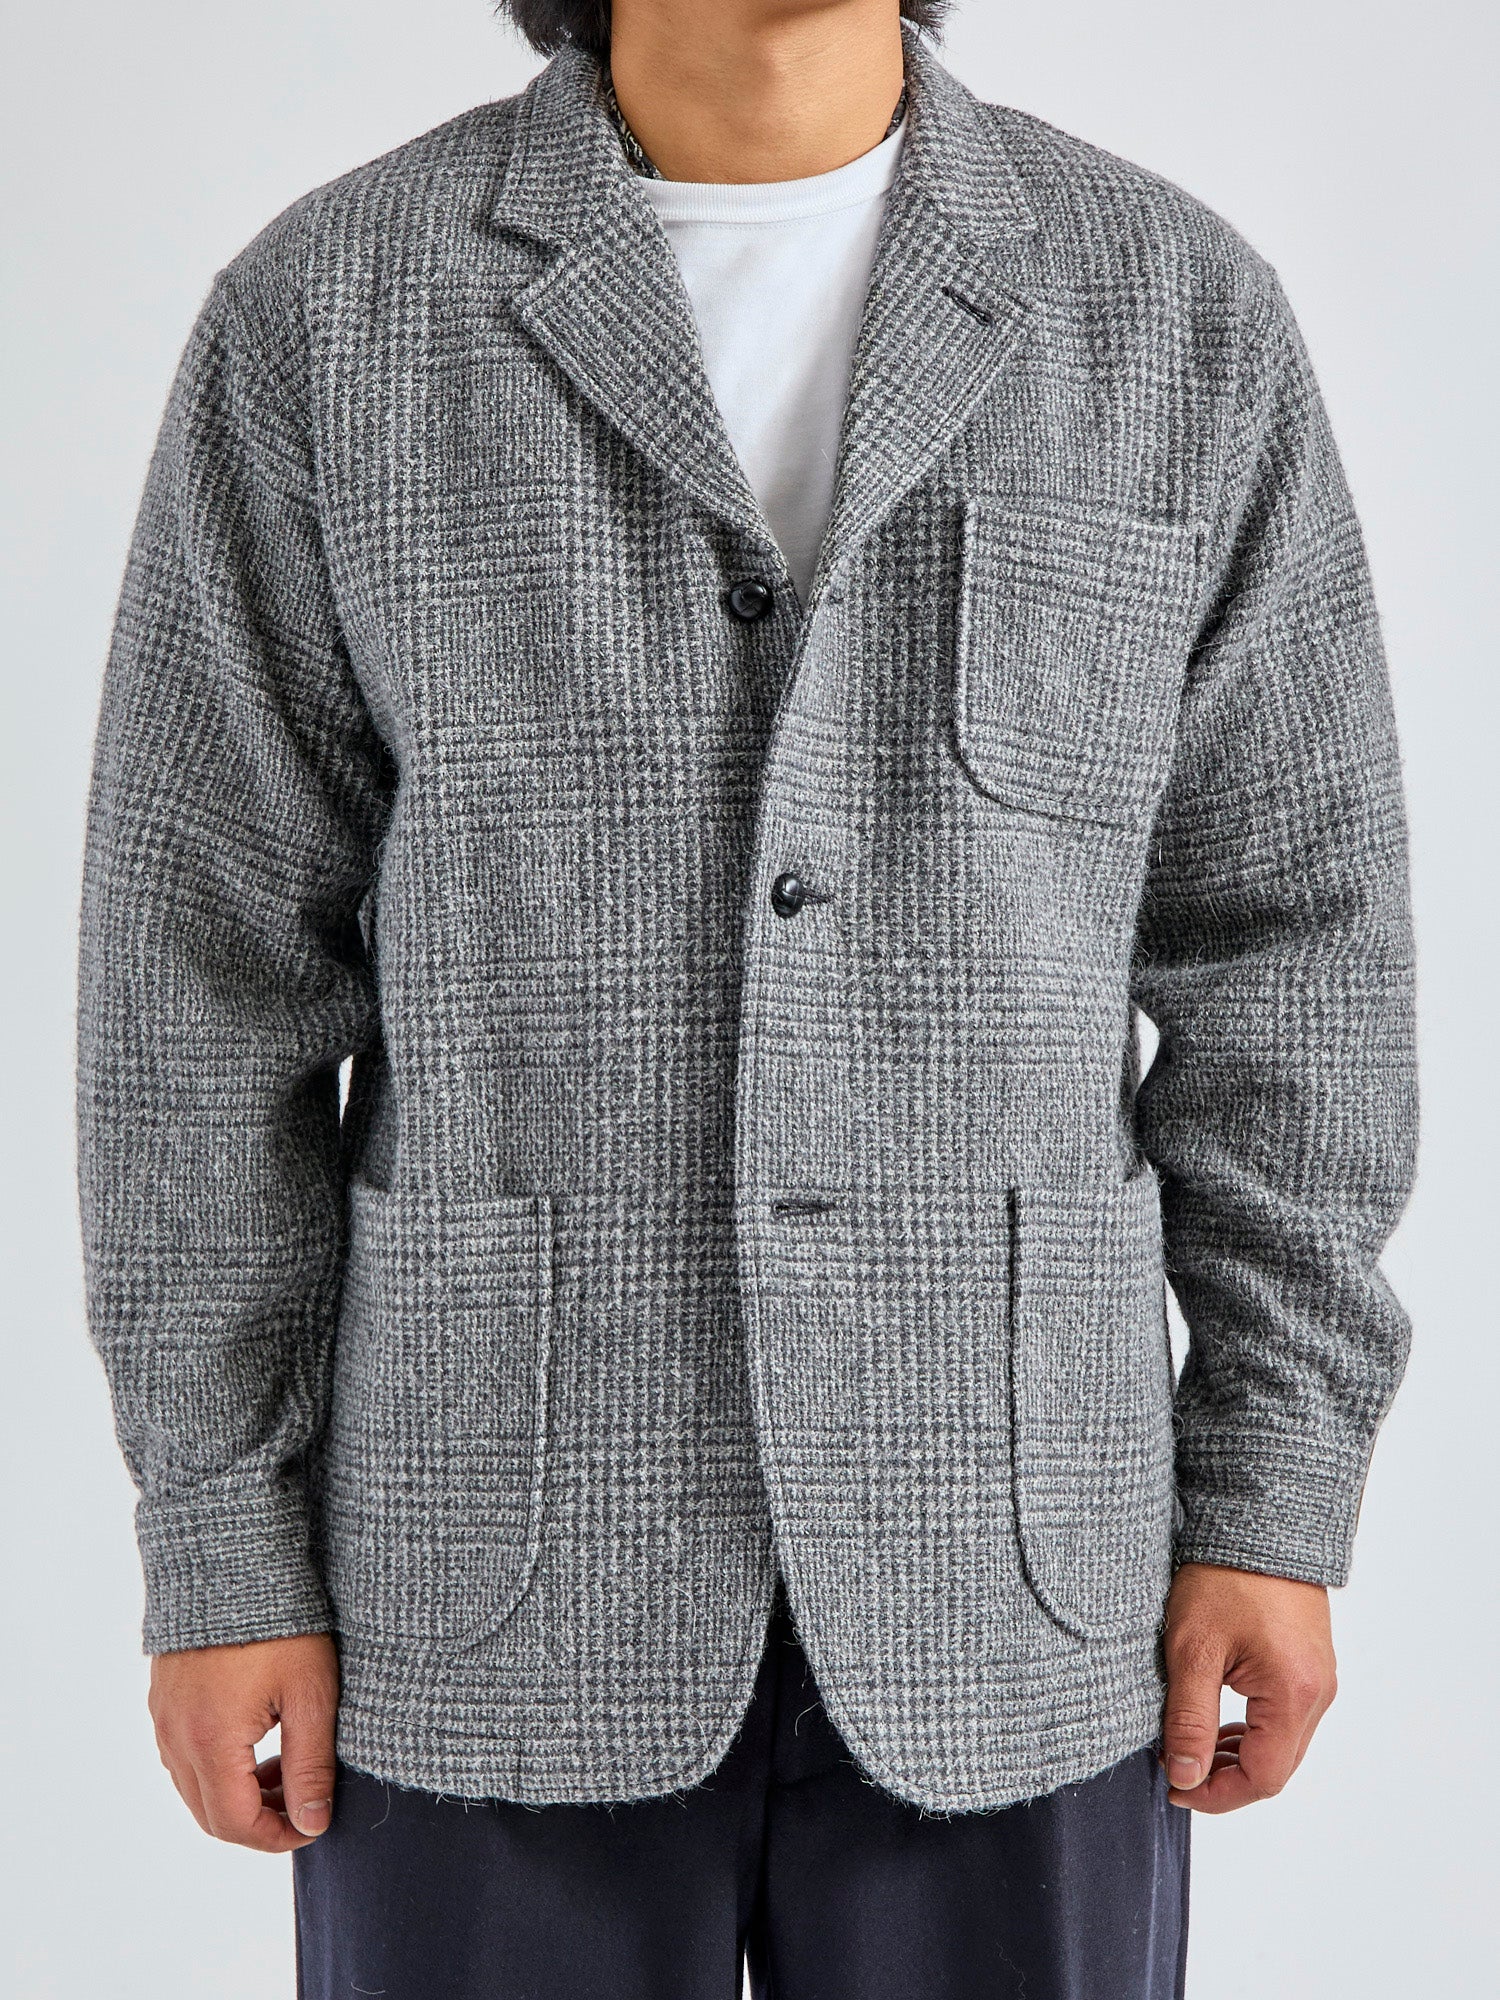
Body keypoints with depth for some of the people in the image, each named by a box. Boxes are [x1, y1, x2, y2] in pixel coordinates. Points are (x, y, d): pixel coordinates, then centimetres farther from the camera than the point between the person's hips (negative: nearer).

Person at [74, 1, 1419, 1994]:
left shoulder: (1178, 308, 0)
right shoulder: (325, 312, -3)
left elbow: (1278, 935, 2)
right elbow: (210, 957, -3)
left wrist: (1278, 1501, -1)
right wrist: (218, 1547, -4)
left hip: (988, 1561, 1)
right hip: (509, 1549, -1)